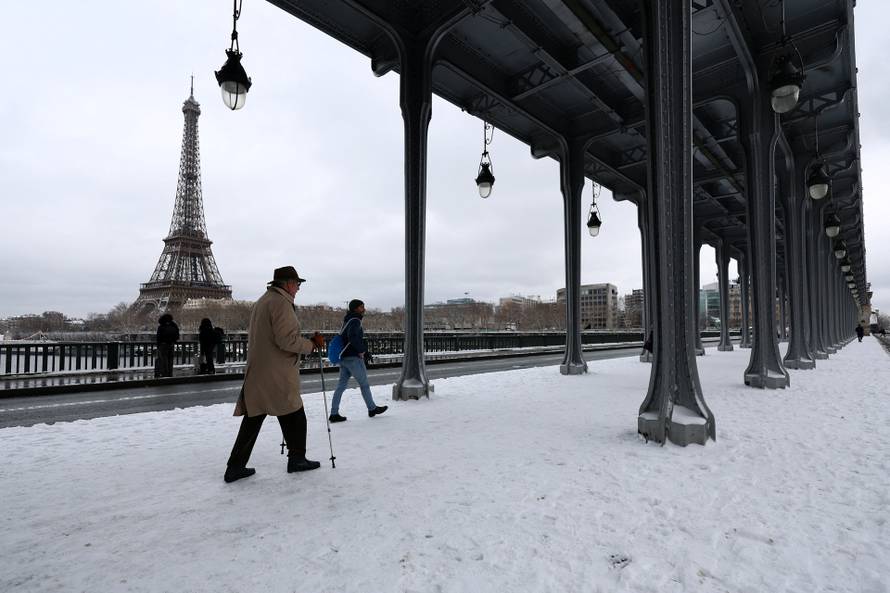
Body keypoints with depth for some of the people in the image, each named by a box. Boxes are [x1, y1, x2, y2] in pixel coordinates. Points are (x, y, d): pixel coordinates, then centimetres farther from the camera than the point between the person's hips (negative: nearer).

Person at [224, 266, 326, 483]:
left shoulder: (261, 302, 18)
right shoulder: (281, 302, -14)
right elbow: (286, 339, -22)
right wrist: (312, 344, -9)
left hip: (257, 373, 9)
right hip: (277, 376, -9)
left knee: (252, 420, 12)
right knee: (294, 417, 7)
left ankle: (235, 467, 16)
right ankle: (296, 459, 20)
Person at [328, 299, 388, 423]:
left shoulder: (348, 321, 20)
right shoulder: (355, 321, -12)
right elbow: (352, 336, -28)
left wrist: (365, 352, 16)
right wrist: (361, 350, -17)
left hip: (343, 357, 9)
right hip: (353, 357, -9)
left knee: (341, 385, 7)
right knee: (364, 383, 4)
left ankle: (334, 414, 6)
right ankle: (372, 409, 16)